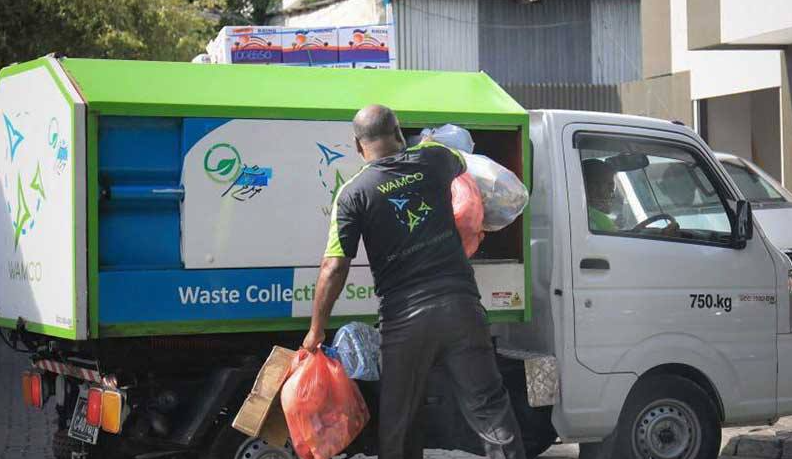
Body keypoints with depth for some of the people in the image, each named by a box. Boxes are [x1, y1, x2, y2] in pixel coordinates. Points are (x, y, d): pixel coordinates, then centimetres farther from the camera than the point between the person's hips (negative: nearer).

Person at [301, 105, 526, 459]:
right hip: (459, 304, 2)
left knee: (396, 425, 12)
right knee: (490, 410, 4)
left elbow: (334, 268, -6)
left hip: (404, 318, -2)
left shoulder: (353, 193, -2)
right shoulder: (434, 159, 6)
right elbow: (462, 163, 32)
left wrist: (316, 330, 3)